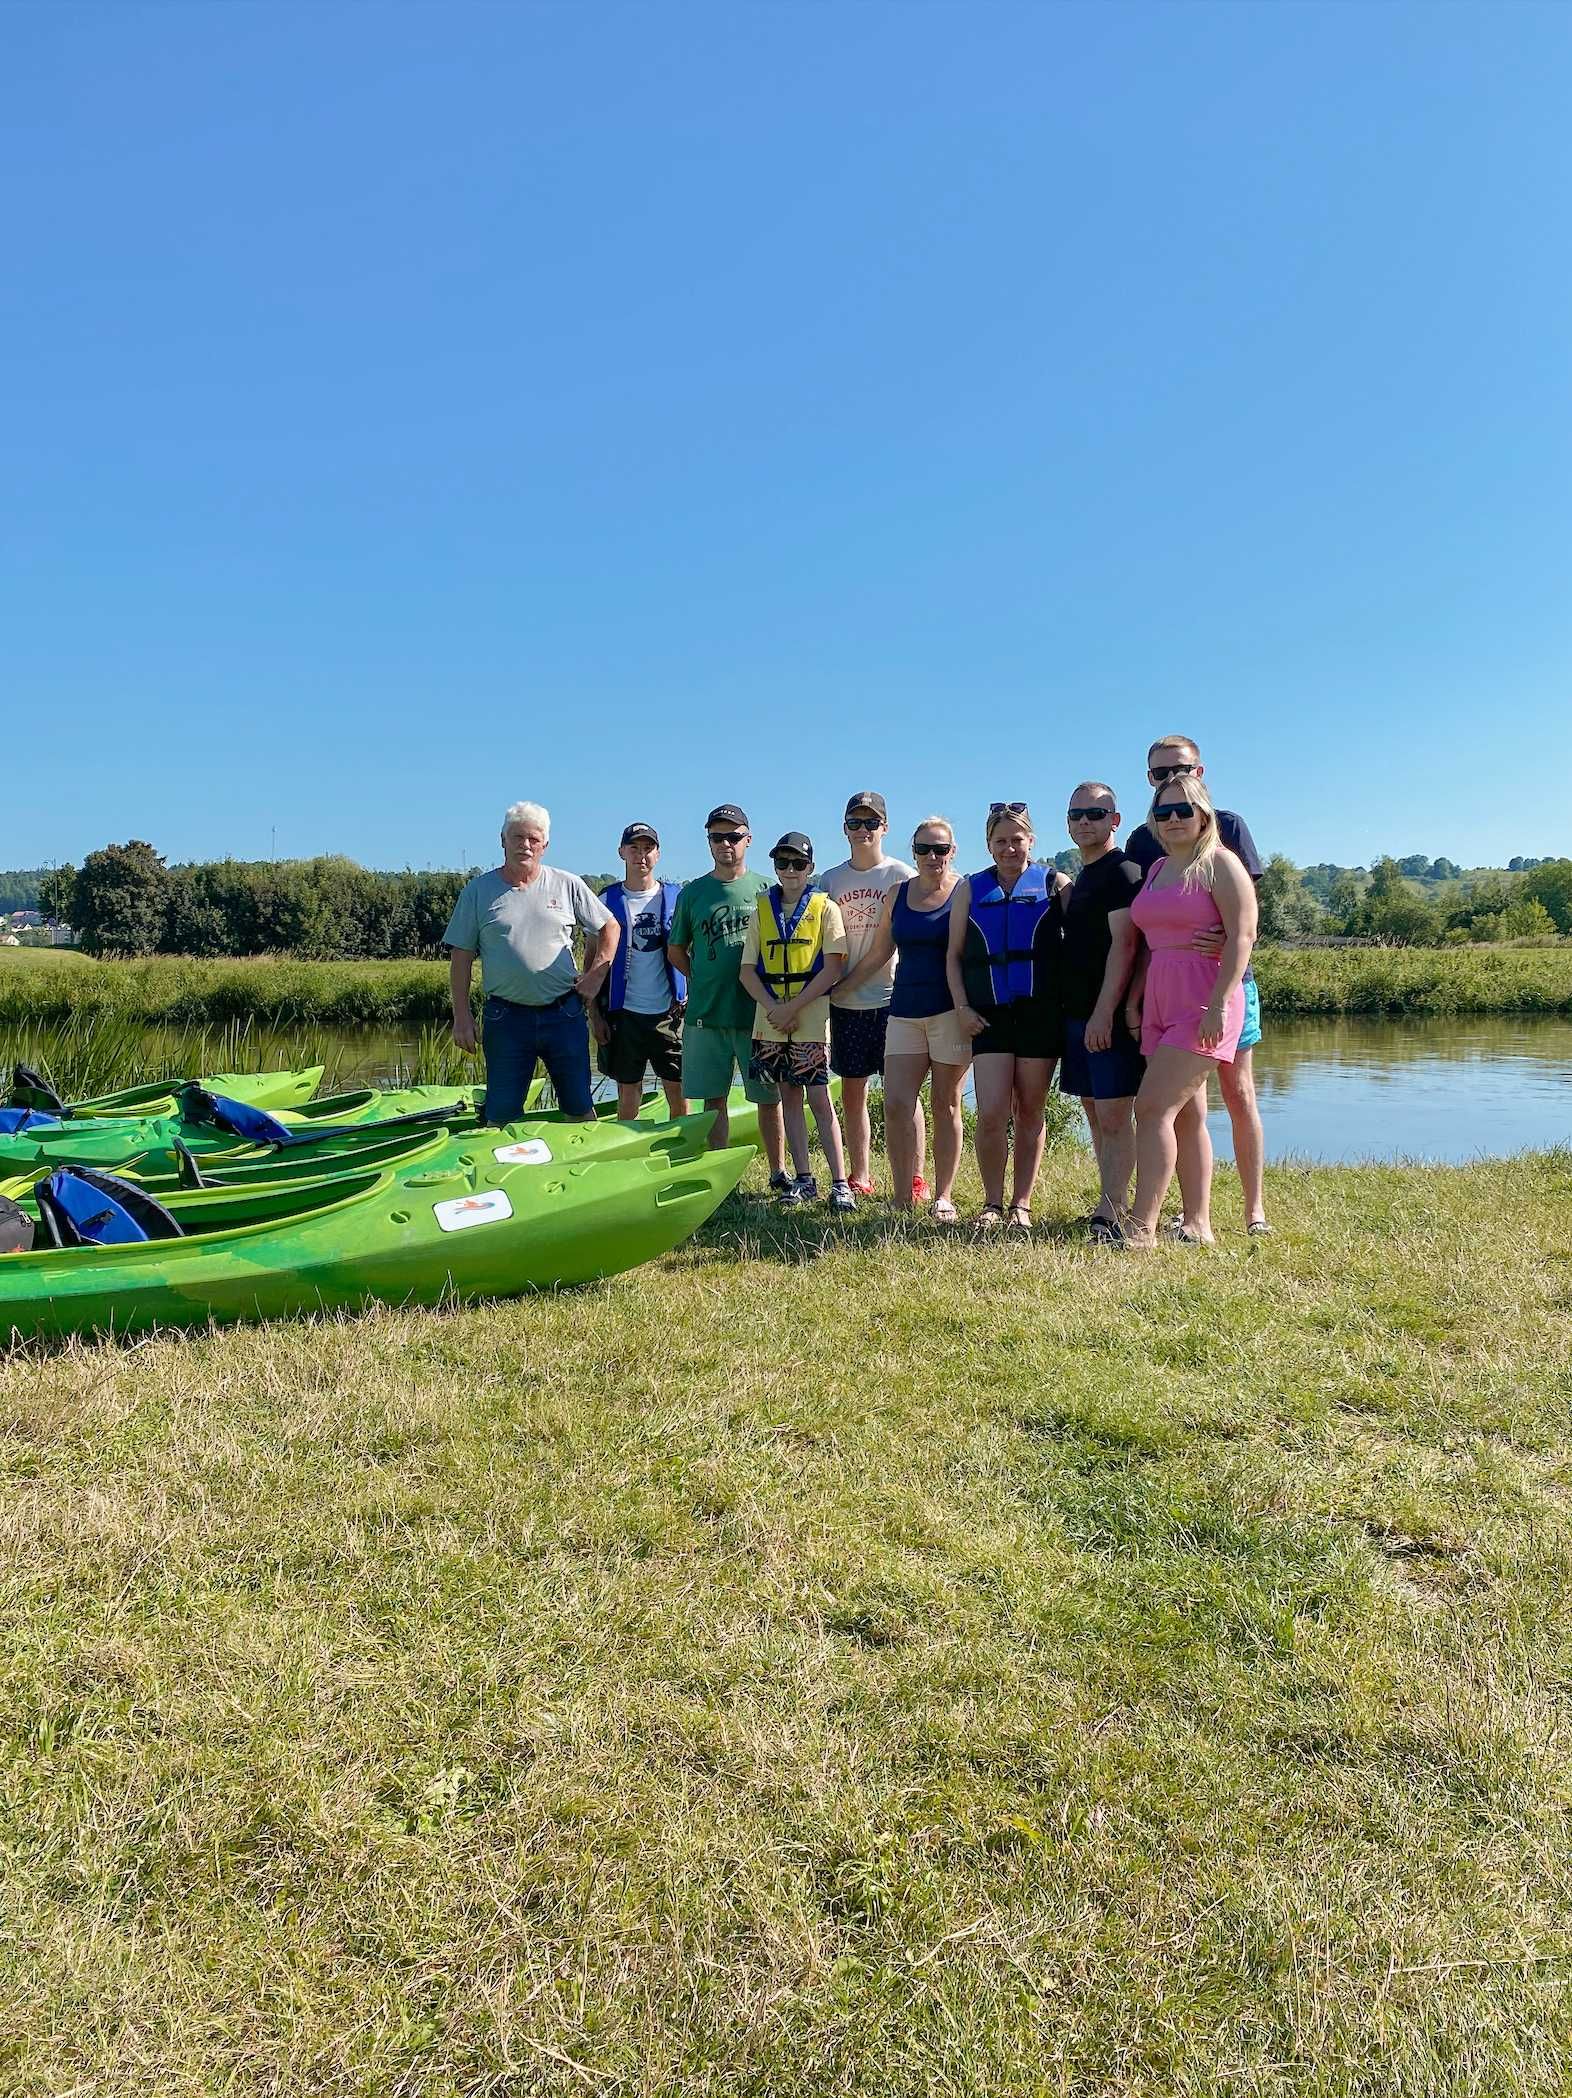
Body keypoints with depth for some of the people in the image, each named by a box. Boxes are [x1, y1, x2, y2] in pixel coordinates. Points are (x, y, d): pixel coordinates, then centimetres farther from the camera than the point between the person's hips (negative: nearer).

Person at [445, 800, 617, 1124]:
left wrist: (596, 975, 3)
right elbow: (461, 956, 3)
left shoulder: (568, 885, 5)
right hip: (505, 1017, -1)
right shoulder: (478, 890, 3)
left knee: (579, 1108, 8)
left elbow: (609, 927, 14)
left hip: (564, 1014, 1)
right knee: (501, 1115, 3)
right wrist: (461, 1015, -2)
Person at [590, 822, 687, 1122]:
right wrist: (594, 1014, -1)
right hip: (624, 1012, 0)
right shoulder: (608, 900, 3)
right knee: (628, 1094, 6)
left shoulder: (675, 896, 5)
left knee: (678, 1093, 2)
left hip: (669, 1010, 1)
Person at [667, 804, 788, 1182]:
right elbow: (675, 950, 16)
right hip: (705, 1011, 1)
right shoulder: (693, 892, 8)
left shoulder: (765, 889, 5)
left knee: (768, 1096, 3)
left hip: (757, 1012, -1)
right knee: (714, 1098, 6)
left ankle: (778, 1172, 15)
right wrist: (703, 982, 6)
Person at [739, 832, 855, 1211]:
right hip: (770, 1019, 4)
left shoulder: (825, 909, 0)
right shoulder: (762, 910, 10)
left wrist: (792, 1007, -14)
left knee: (819, 1098, -5)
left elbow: (832, 969, -8)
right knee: (789, 1097, 9)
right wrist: (772, 1007, -10)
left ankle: (839, 1183, -1)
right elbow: (748, 971, 7)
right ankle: (804, 1180, 16)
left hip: (811, 1018, -4)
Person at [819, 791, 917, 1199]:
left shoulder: (902, 876, 0)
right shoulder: (830, 880, 10)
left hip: (893, 998, -4)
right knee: (852, 1091, 8)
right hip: (844, 1001, 4)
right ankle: (859, 1174, 18)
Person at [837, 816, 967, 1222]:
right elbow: (878, 954, 18)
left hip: (950, 1012, -4)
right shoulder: (897, 894, 11)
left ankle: (943, 1197, 12)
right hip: (905, 1011, 4)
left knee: (946, 1106, 2)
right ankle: (902, 1196, 2)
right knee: (896, 1104, -6)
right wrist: (835, 988, 19)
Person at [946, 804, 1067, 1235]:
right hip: (989, 1013, 1)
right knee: (990, 1114, -7)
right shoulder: (971, 889, 12)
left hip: (1040, 1010, -1)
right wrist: (962, 1008, 0)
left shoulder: (1054, 884, 6)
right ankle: (992, 1203, 8)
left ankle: (1022, 1205, 15)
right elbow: (953, 954, 11)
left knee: (1030, 1113, 5)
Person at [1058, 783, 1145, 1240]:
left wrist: (1104, 1012, -22)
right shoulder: (1080, 878, 19)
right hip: (1078, 1012, 9)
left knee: (1113, 1114, -8)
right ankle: (1116, 1201, 19)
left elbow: (1124, 945, -18)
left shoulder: (1122, 871, -9)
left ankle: (1109, 1211, -7)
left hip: (1109, 1017, -9)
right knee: (1095, 1112, 12)